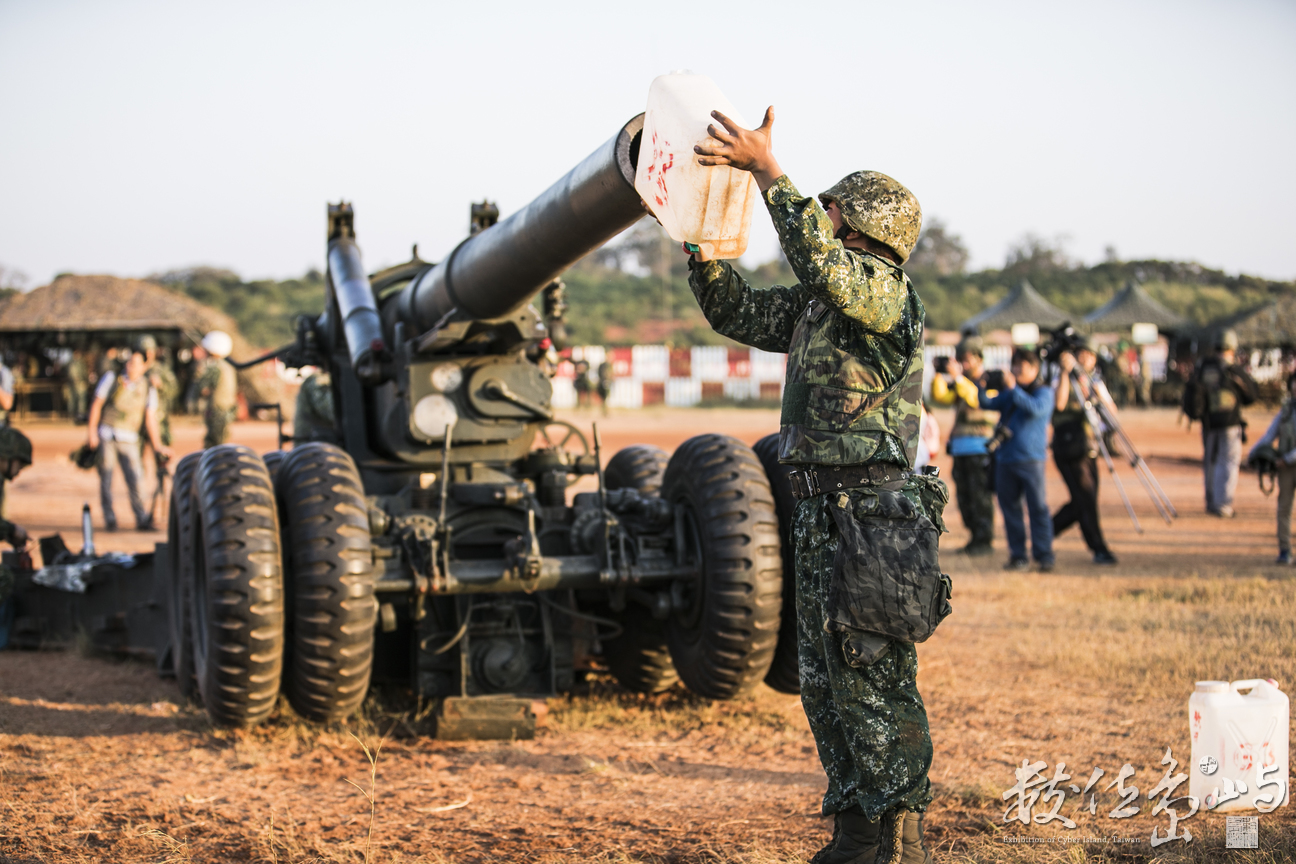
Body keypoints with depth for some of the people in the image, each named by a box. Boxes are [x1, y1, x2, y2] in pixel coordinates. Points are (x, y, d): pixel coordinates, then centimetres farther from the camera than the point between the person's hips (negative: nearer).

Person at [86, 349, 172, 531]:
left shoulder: (148, 388, 3)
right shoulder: (112, 378, 0)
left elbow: (150, 418, 3)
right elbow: (96, 403, 2)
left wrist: (158, 445, -2)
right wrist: (92, 431, -4)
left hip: (129, 439, 1)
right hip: (106, 435, 0)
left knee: (134, 478, -7)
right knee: (106, 477, 0)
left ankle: (142, 518, 1)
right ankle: (109, 518, 8)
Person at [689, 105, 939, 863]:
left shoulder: (887, 295, -11)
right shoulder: (814, 303, 15)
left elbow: (819, 256, -30)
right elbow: (735, 312, 22)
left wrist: (768, 170, -28)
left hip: (873, 513, -9)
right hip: (821, 511, 9)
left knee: (876, 679, -7)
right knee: (826, 682, 13)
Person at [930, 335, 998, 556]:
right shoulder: (961, 382, 17)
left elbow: (978, 399, -20)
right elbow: (940, 397, 6)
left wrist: (958, 377, -26)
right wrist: (941, 376, -6)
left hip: (982, 448, -7)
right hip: (961, 448, 7)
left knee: (980, 496, -9)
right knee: (964, 496, 7)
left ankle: (985, 540, -5)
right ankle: (976, 537, 15)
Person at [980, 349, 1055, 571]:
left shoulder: (1044, 392, 0)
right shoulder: (1009, 393, 18)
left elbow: (1036, 408, -19)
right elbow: (988, 404, 15)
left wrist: (1013, 388, -21)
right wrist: (982, 387, -2)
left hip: (1031, 459, -6)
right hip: (1005, 459, 6)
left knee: (1037, 507, -8)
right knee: (1009, 507, 6)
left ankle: (1044, 557, -6)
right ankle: (1018, 556, 11)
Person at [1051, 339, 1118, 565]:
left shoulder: (1095, 381, 14)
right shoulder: (1063, 379, -4)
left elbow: (1112, 411, 3)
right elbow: (1059, 403, -25)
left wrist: (1096, 391, -12)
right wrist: (1065, 372, -26)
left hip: (1089, 449, 7)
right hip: (1069, 449, -7)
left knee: (1082, 503, 9)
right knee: (1086, 499, -12)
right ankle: (1098, 549, -8)